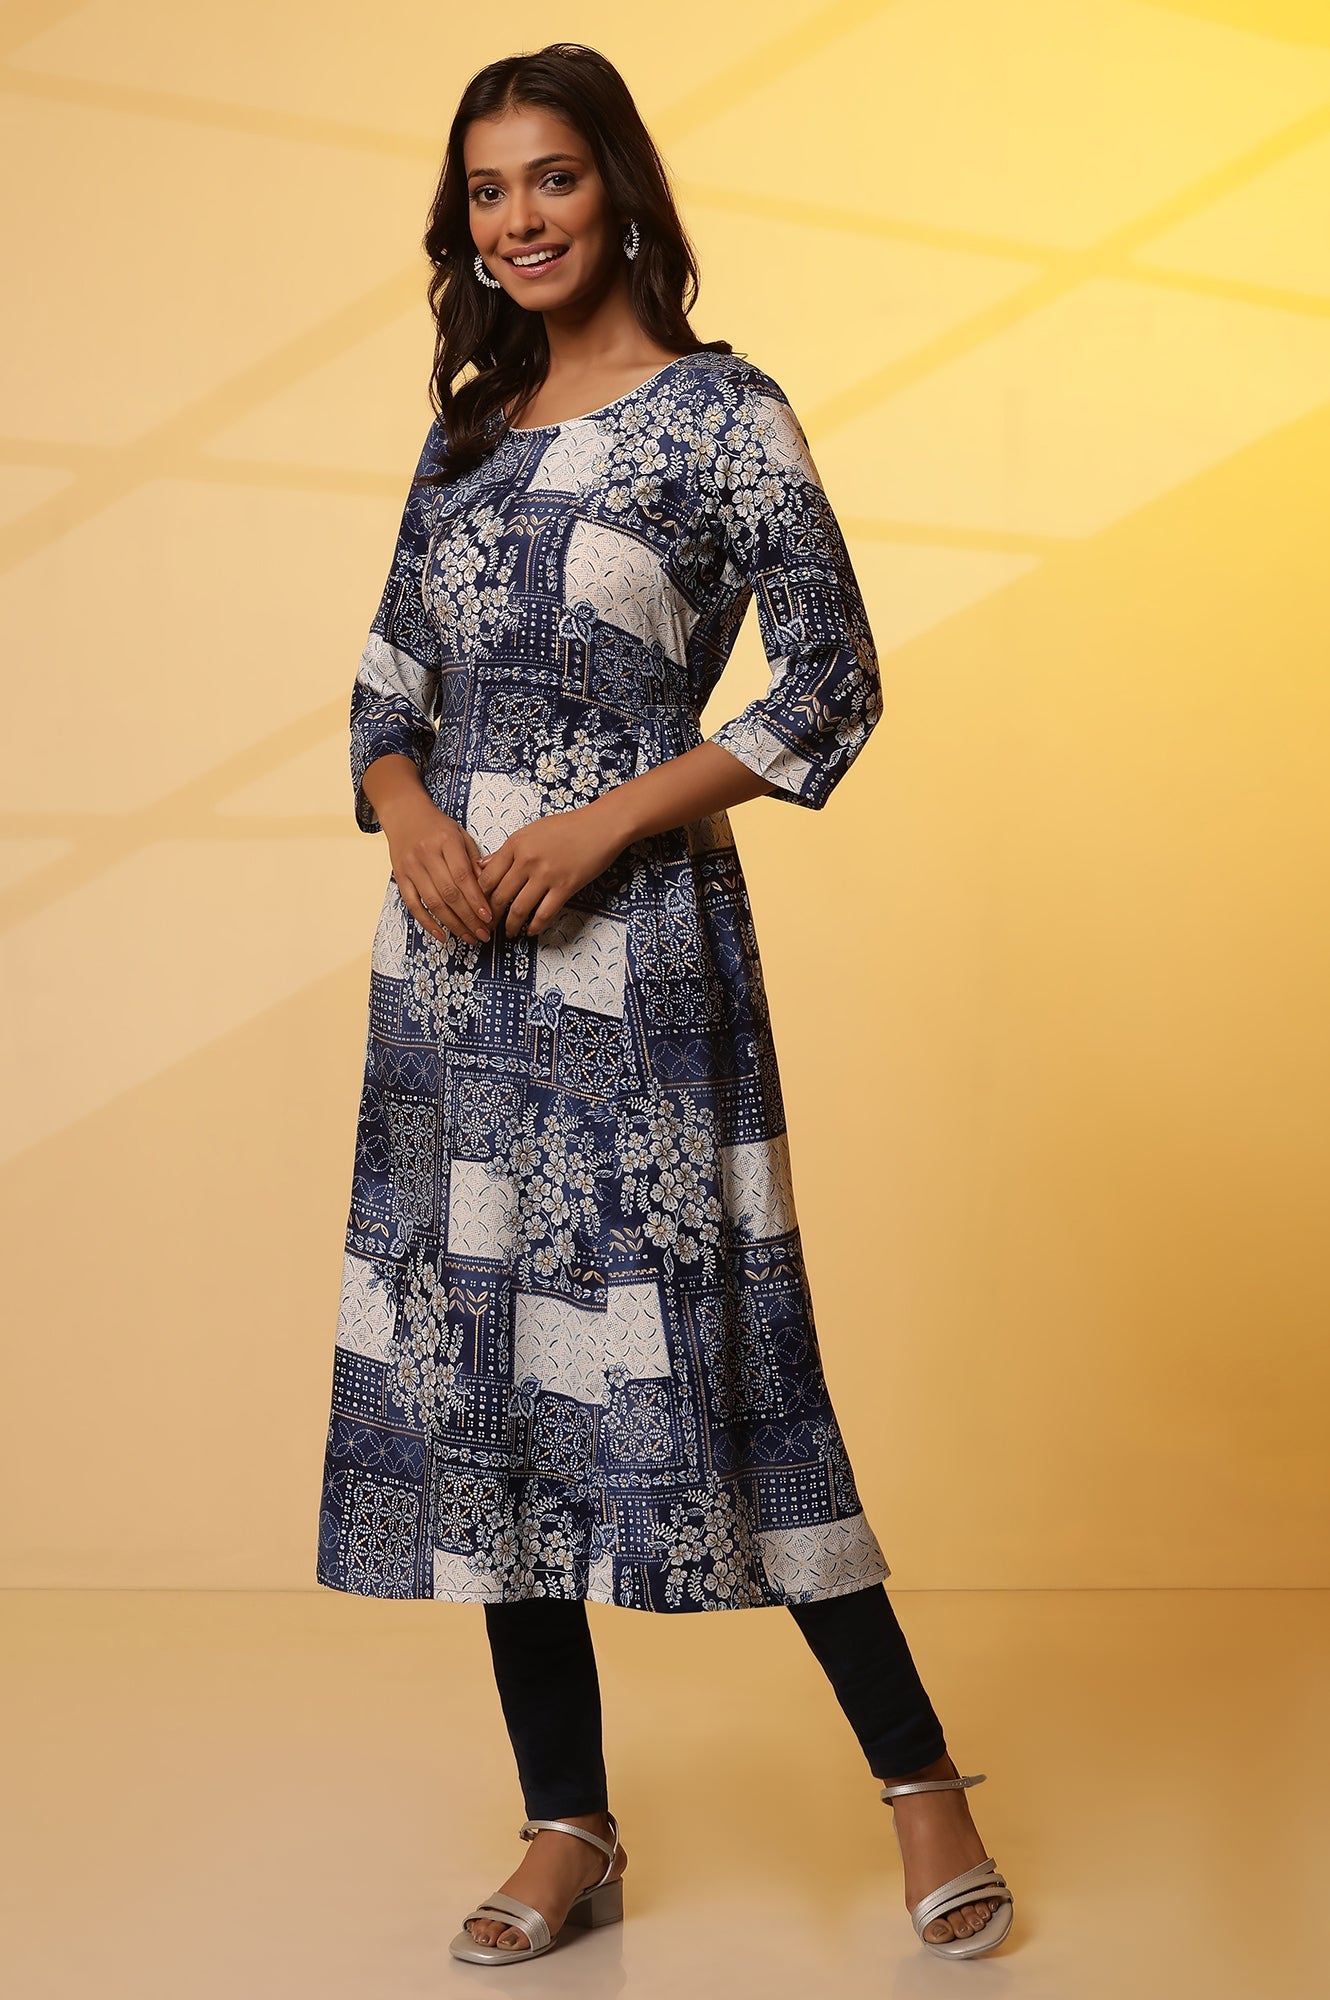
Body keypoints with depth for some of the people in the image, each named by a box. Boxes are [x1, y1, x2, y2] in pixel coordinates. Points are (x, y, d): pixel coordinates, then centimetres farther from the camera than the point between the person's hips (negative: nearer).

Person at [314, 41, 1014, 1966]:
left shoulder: (721, 414, -2)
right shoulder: (468, 430, 15)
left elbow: (833, 686, -6)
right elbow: (389, 684, 17)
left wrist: (609, 819, -14)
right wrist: (409, 818, -5)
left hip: (632, 948, -6)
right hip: (451, 956, 6)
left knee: (692, 1355, -7)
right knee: (476, 1365, 6)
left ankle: (921, 1778, 10)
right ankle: (569, 1831, 18)